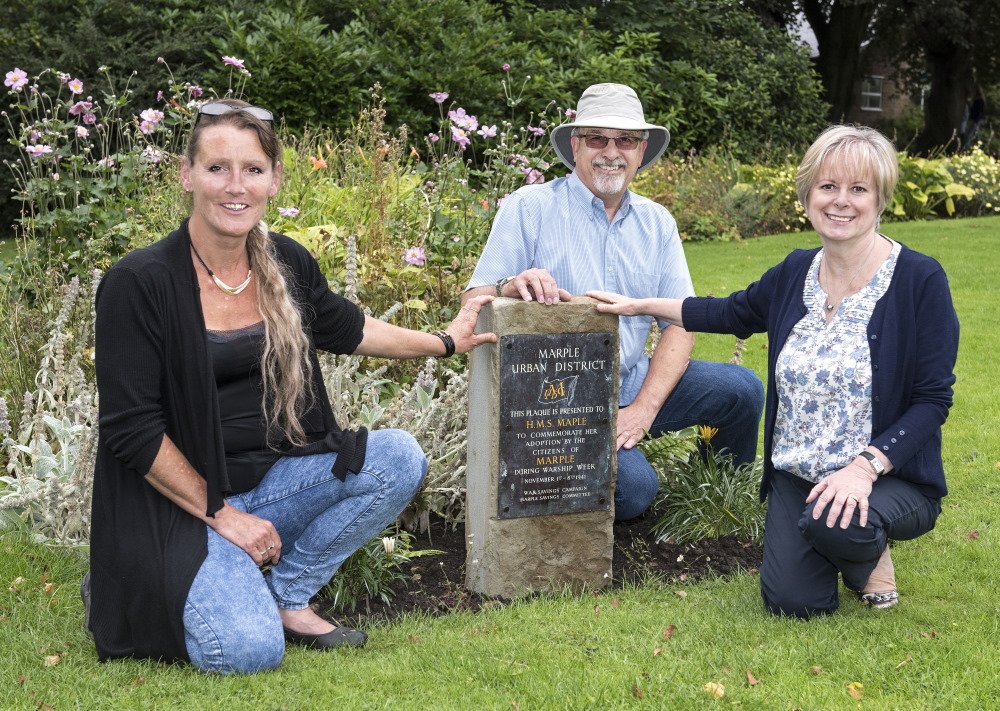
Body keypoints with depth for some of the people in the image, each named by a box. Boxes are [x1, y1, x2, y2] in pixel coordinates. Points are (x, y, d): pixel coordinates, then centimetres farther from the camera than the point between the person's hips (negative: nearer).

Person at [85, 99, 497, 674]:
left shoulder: (287, 264, 1)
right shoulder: (139, 283, -17)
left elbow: (346, 328, 22)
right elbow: (131, 428, -16)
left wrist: (445, 342, 26)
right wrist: (221, 515, -14)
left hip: (273, 478, 6)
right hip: (180, 500, -6)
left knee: (397, 457, -14)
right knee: (250, 650, -25)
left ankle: (286, 596, 0)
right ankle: (132, 592, 6)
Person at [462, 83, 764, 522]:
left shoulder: (657, 222, 8)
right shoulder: (530, 207, -7)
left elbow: (680, 324, 3)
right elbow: (472, 304, -9)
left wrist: (645, 408, -12)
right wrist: (511, 286, -33)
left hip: (636, 383, 5)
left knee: (743, 389, -12)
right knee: (632, 488, -30)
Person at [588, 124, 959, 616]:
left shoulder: (920, 280, -13)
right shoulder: (796, 272, 2)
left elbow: (933, 400, -13)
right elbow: (734, 313, 22)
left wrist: (865, 467, -25)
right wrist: (639, 306, 20)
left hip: (891, 477, -4)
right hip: (797, 475, 4)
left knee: (833, 524, -35)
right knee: (792, 603, -12)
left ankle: (868, 553, 3)